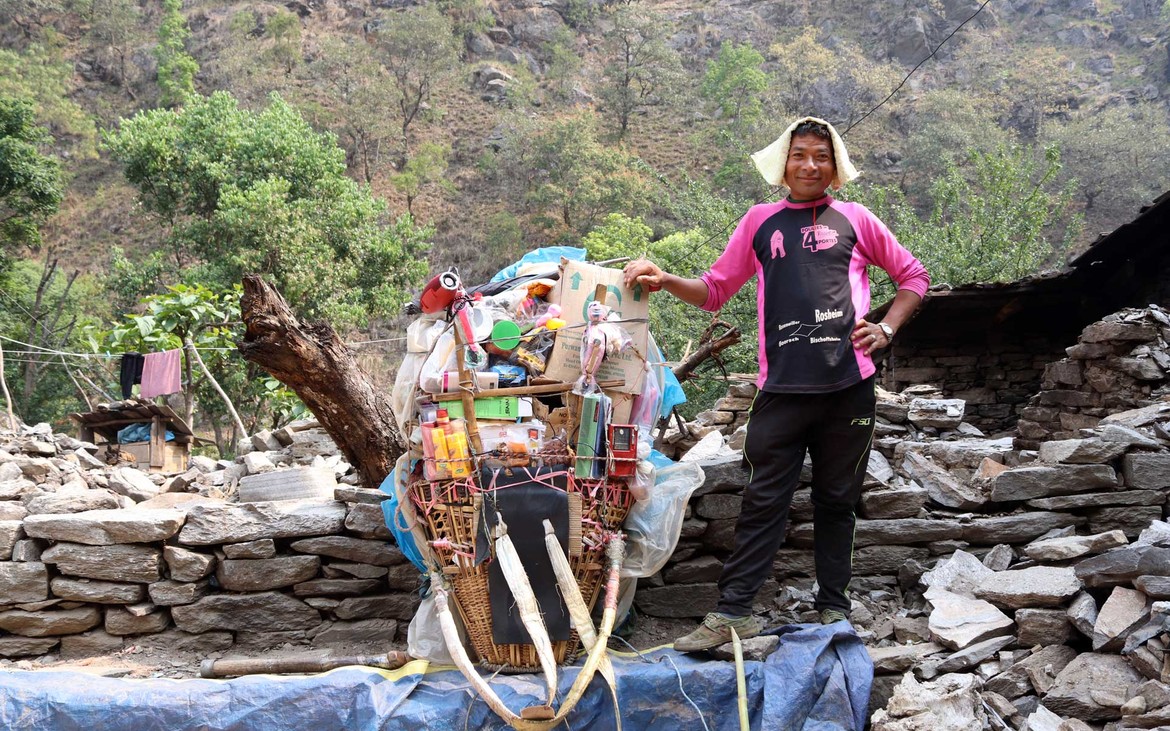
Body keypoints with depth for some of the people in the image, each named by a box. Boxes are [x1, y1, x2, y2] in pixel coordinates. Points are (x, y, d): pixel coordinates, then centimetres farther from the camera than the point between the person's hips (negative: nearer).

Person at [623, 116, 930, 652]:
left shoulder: (854, 219, 11)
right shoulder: (761, 221, 14)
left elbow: (912, 275, 18)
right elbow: (715, 289, 15)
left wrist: (886, 329, 3)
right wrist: (666, 281, -2)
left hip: (848, 386, 0)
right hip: (782, 388, 0)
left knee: (836, 501, 10)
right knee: (763, 502, -1)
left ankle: (834, 609, 19)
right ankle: (732, 612, 2)